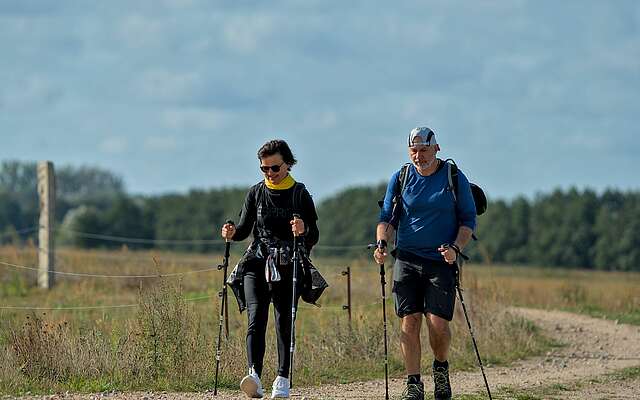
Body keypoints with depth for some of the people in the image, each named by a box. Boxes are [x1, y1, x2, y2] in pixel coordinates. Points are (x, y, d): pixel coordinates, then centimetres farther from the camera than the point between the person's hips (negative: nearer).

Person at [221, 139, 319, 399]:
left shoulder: (300, 194, 5)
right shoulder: (256, 193, 12)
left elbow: (313, 237, 1)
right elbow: (245, 228, 17)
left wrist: (303, 231, -22)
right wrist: (232, 233, -6)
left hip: (288, 267, -1)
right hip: (257, 263, 1)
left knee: (284, 322, -1)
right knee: (256, 317, -16)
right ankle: (254, 377, -30)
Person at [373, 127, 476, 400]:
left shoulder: (455, 178, 1)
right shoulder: (400, 178, 7)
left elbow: (468, 221, 4)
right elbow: (387, 217, 11)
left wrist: (456, 248, -14)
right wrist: (382, 243, -9)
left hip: (441, 262, -2)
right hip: (406, 260, 2)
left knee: (437, 323, -10)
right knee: (409, 321, -5)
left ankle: (441, 368, 19)